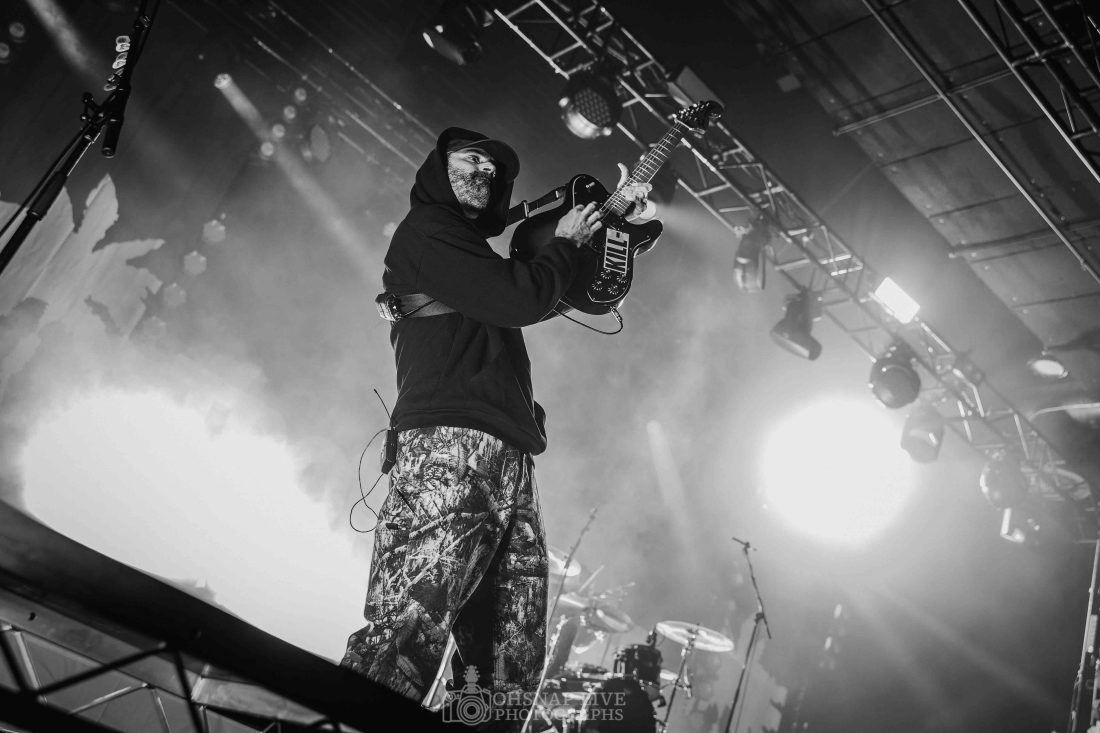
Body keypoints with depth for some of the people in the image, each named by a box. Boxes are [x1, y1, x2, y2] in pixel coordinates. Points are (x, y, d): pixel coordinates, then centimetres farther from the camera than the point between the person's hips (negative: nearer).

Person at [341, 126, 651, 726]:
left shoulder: (473, 254, 32)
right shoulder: (424, 231, 5)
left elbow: (554, 291, 40)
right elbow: (522, 299, -7)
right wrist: (563, 242, 10)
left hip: (507, 459, 9)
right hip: (450, 447, -9)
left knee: (513, 661, 3)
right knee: (408, 630, -21)